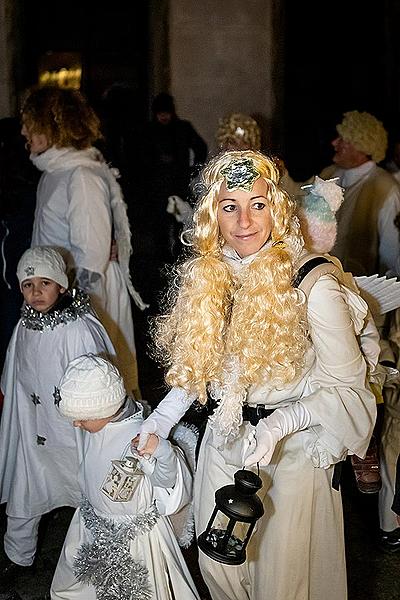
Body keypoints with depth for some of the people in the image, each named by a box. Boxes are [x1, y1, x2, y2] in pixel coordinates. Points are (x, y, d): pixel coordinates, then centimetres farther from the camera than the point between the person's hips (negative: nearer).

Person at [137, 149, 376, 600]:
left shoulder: (312, 286, -20)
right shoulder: (202, 279, -3)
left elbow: (347, 387, -14)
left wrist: (281, 422, -27)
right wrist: (161, 418, -2)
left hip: (293, 452, -5)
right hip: (222, 445, 5)